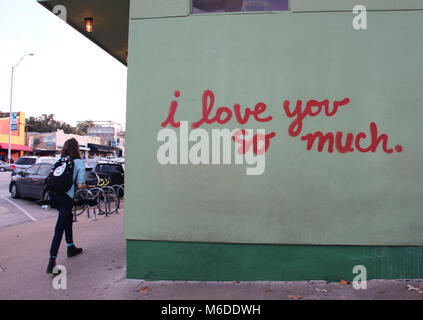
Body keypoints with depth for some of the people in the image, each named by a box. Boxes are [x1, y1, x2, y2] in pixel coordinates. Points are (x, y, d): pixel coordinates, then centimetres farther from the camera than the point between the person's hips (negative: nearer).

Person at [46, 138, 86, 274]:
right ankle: (52, 260, -5)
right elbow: (80, 185, -10)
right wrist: (85, 185, 11)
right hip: (66, 198, -6)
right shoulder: (79, 162, -4)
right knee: (60, 228, -2)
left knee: (68, 218, 26)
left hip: (53, 196, 6)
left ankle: (71, 247, 38)